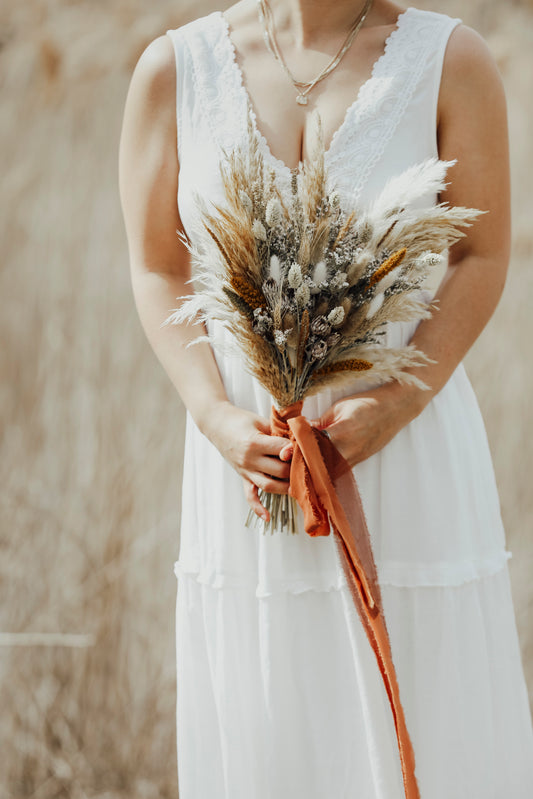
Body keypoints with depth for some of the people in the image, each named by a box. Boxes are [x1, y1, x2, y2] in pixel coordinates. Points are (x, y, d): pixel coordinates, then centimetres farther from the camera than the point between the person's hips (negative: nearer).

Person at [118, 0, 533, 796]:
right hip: (250, 447, 1)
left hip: (410, 446, -1)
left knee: (434, 734, 2)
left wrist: (396, 404, -16)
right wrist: (217, 418, -13)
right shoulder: (173, 69, -1)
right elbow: (157, 270, 2)